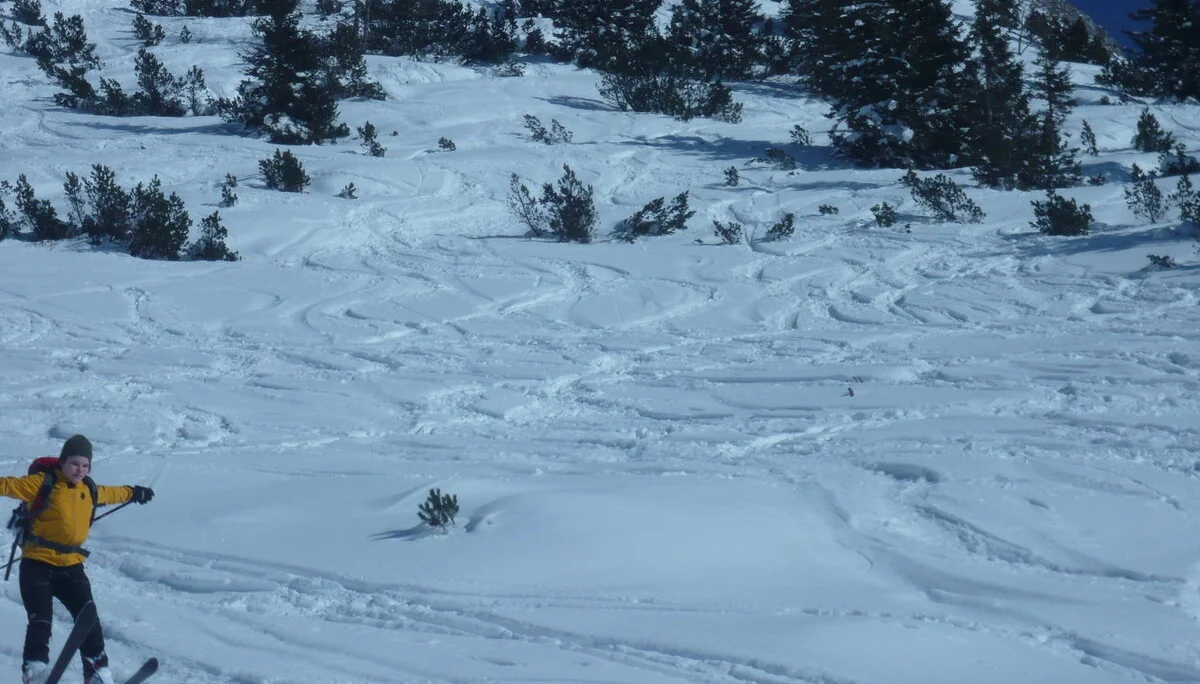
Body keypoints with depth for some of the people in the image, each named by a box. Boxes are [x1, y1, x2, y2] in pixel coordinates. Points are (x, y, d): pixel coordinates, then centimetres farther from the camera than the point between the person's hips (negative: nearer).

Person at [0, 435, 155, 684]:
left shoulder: (89, 491, 13)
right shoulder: (43, 484, -5)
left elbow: (111, 493, 35)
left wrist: (134, 493, 52)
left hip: (71, 566, 5)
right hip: (37, 564, -5)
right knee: (41, 621, -16)